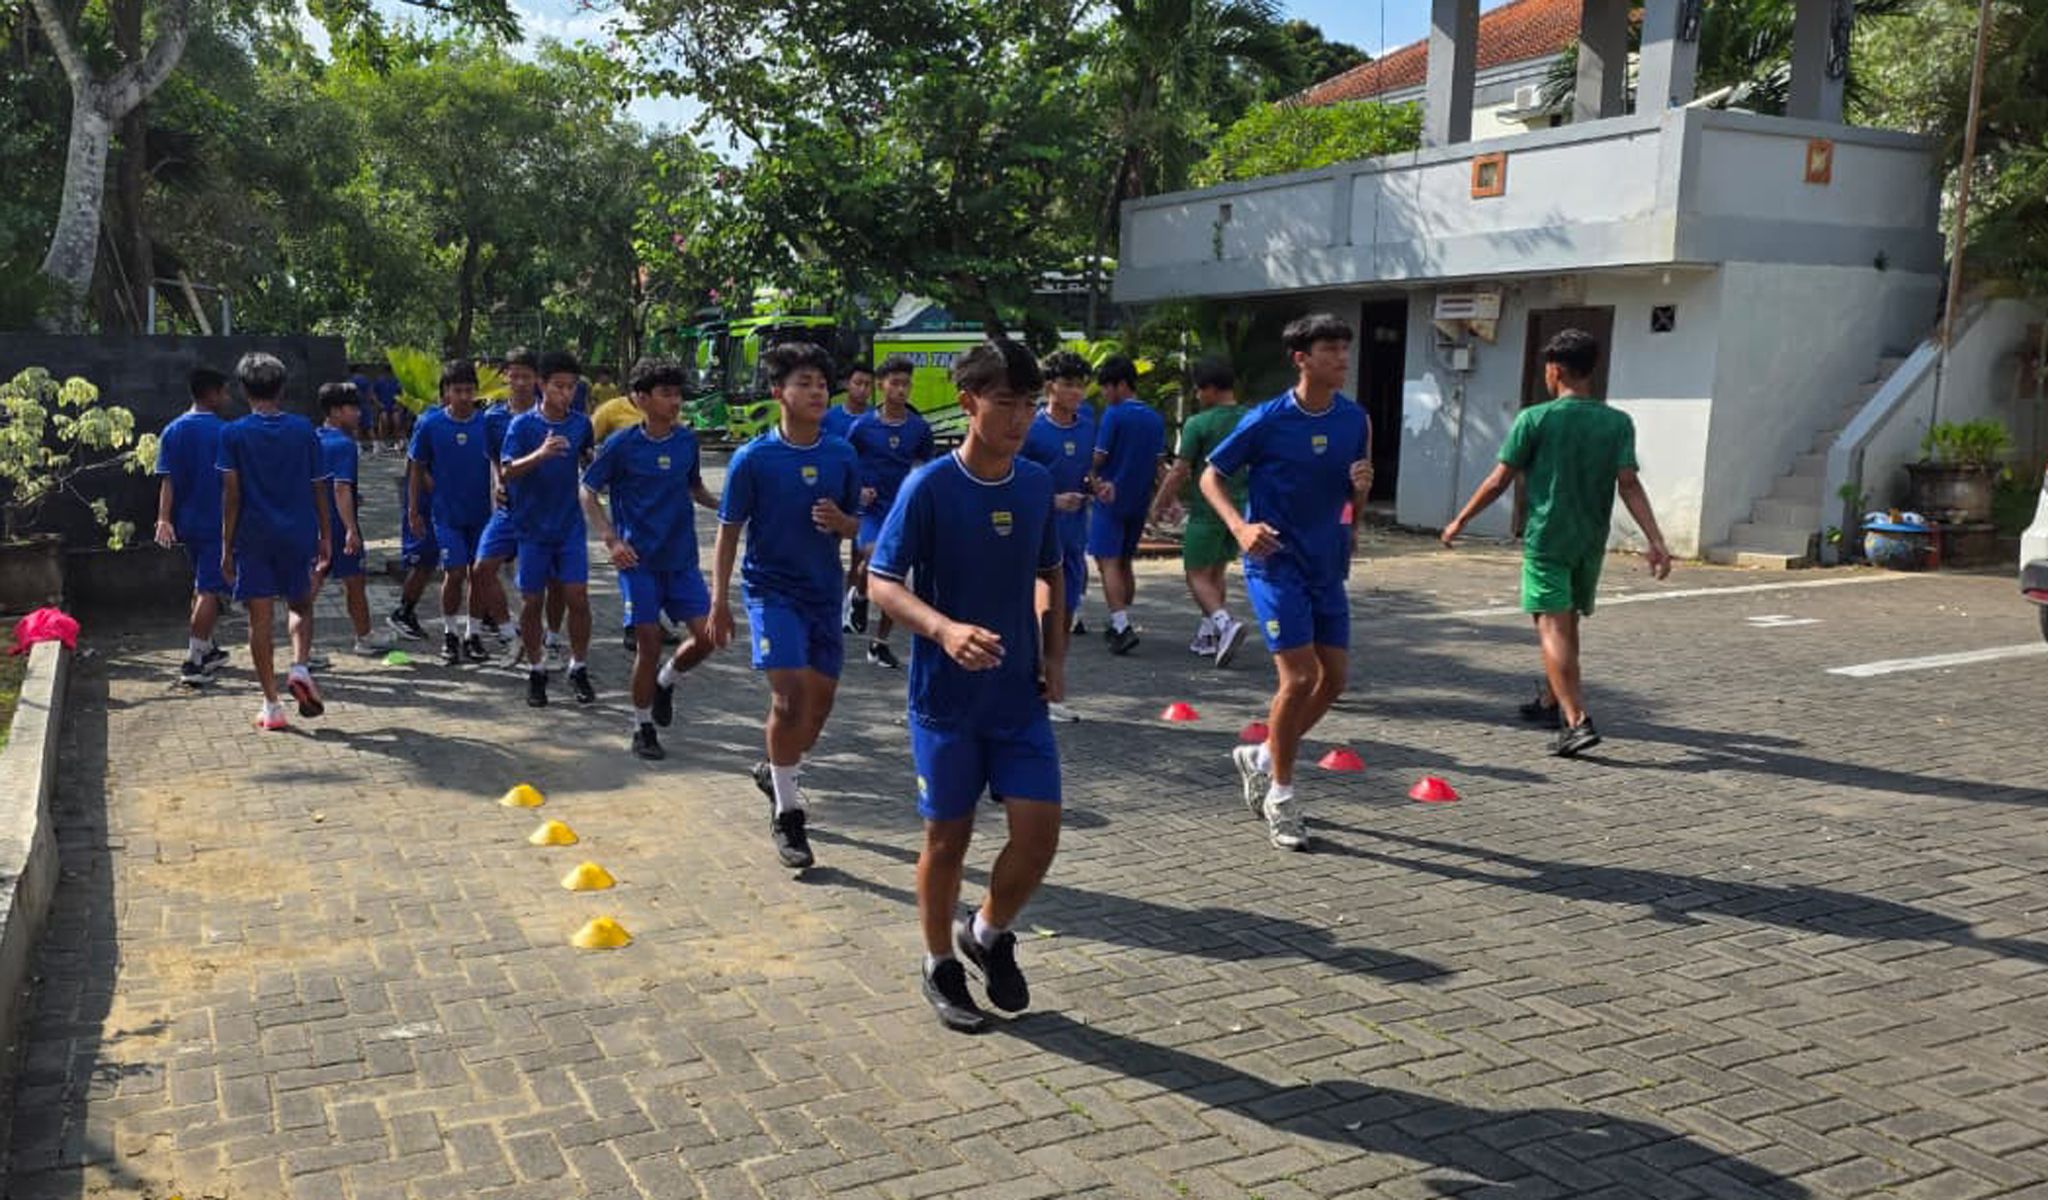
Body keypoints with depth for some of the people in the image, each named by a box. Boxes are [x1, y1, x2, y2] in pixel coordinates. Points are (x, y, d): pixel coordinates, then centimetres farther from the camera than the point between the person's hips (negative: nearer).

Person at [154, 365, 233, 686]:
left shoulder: (172, 431, 5)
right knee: (209, 590, -5)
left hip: (186, 523, 6)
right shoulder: (224, 432, -11)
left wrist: (164, 519, -5)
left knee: (201, 586, 21)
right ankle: (193, 662, -9)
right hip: (216, 523, -6)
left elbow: (167, 480, -1)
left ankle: (205, 649, 30)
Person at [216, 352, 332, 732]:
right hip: (298, 534, 1)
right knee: (301, 607, 19)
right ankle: (300, 667, -8)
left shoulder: (234, 434, -2)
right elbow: (318, 488, 5)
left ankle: (272, 705, 4)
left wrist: (227, 546, 0)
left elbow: (231, 494, -5)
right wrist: (325, 537, 13)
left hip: (253, 538, -1)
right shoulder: (303, 429, 2)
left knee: (260, 618, 3)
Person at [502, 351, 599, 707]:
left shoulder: (581, 424, 2)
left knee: (578, 598, -5)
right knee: (531, 603, 5)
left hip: (570, 525, 2)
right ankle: (536, 671, 20)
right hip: (532, 527, -2)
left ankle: (579, 669, 9)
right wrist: (540, 454, -33)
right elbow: (507, 470, -20)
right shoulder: (522, 424, -8)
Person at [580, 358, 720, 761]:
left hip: (682, 559, 4)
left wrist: (722, 503, -2)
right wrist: (610, 539, -12)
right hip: (639, 561, -4)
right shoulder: (622, 444, -7)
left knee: (706, 636, -5)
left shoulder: (687, 440, 4)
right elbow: (588, 492, 0)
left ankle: (665, 682, 26)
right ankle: (642, 729, 14)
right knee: (649, 643, -4)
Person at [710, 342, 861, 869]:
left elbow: (855, 525, 12)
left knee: (820, 701, 11)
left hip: (824, 593, 5)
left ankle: (774, 769, 39)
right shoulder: (753, 458, -8)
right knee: (789, 696, -15)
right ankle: (786, 812, 1)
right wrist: (719, 601, -5)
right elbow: (729, 532, -3)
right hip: (772, 589, -4)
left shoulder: (842, 456, 1)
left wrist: (840, 522, -12)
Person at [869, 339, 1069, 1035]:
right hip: (946, 698, -4)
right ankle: (941, 967, 30)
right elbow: (882, 583, -15)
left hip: (1021, 696, 4)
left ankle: (990, 933, 28)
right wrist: (944, 629, -32)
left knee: (1039, 835, -1)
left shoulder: (1037, 484, 3)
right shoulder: (928, 487, -13)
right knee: (947, 837, 8)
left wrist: (1055, 655, 6)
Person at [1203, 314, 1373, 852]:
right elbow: (1211, 475, -4)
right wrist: (1240, 526, -20)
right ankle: (1279, 795, 5)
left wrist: (1362, 484, -11)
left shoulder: (1355, 419, 4)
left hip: (1327, 562, 6)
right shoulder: (1267, 420, -11)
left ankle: (1262, 757, 28)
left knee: (1335, 677, 6)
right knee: (1300, 676, -12)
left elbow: (1355, 497, 14)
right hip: (1276, 561, -6)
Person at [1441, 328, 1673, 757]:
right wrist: (1656, 541, -9)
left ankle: (1577, 721, -21)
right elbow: (1630, 485, -8)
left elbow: (1499, 482, -5)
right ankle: (1550, 702, 36)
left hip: (1546, 539, -5)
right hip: (1591, 543, 5)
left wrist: (1461, 521, 6)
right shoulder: (1619, 423, 2)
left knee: (1553, 626, -7)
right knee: (1566, 622, 20)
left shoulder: (1535, 419, -7)